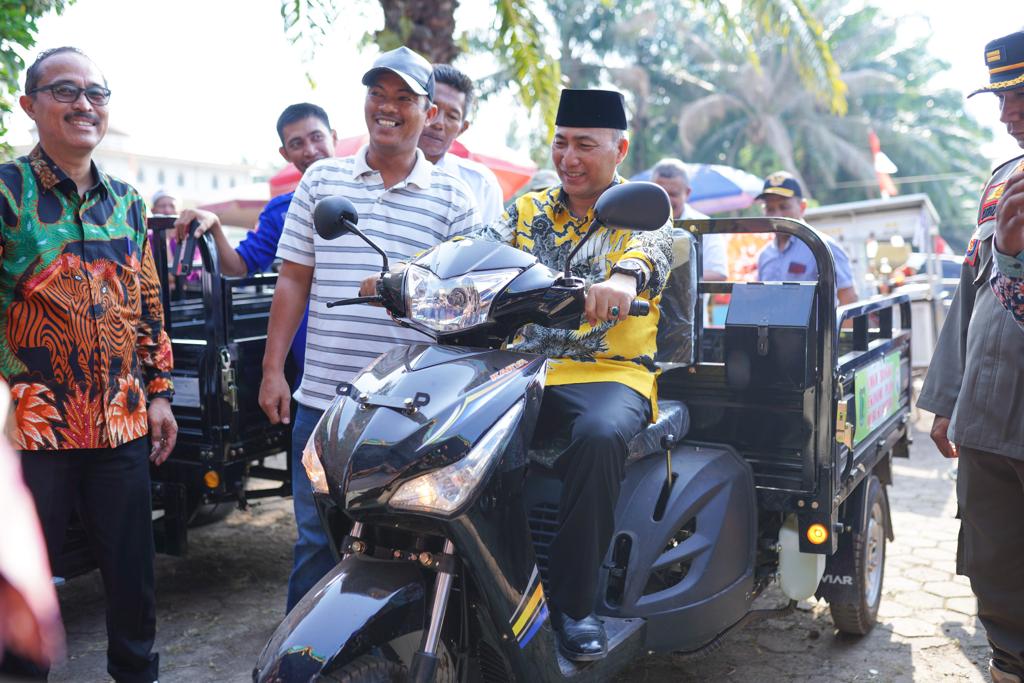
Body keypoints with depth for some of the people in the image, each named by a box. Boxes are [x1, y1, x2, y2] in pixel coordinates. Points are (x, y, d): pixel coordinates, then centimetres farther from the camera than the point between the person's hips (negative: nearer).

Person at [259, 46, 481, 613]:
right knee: (316, 540, 10)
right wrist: (273, 368, 5)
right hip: (322, 396, 1)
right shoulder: (322, 179, 9)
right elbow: (292, 280, 10)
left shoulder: (453, 200, 3)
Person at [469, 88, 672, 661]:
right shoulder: (528, 210, 19)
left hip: (611, 373, -3)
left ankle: (575, 602, -20)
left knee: (599, 436, -36)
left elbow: (653, 248, -18)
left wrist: (623, 278, -44)